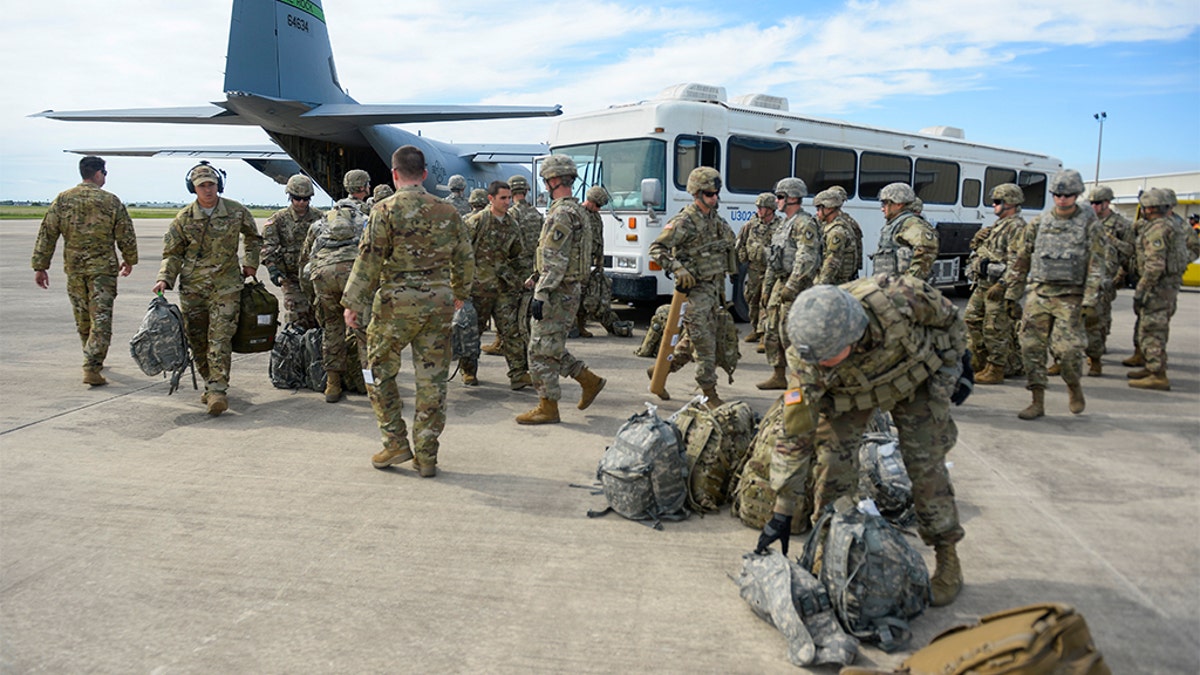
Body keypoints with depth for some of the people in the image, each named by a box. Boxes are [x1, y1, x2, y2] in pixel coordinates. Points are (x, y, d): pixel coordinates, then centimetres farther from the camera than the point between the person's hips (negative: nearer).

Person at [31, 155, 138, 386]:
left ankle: (93, 361, 32)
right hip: (103, 268, -4)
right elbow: (126, 235, 0)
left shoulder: (63, 200, 2)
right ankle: (92, 369, -13)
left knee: (83, 318, 17)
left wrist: (40, 266, 7)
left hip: (74, 268, 4)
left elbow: (47, 234, 2)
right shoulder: (111, 201, -5)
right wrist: (129, 260, 15)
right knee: (101, 319, -4)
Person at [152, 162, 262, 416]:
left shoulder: (236, 211, 0)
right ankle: (210, 383, 23)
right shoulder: (184, 218, 1)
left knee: (220, 338, -11)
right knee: (196, 339, 7)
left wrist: (251, 262, 10)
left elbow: (252, 237, 19)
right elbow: (173, 253, 6)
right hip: (192, 286, 2)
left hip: (226, 284, -2)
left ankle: (218, 390, -13)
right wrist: (165, 279, -7)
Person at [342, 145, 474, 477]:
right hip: (439, 303, 4)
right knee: (432, 379, 7)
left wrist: (353, 303, -4)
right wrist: (460, 293, 28)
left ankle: (396, 443, 13)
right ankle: (426, 456, 12)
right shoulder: (447, 211, 6)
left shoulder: (386, 210, -6)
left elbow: (369, 259, -9)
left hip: (396, 302, -4)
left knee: (380, 371, 13)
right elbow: (464, 258, 13)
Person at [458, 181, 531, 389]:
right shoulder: (476, 222, -7)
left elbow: (516, 258, 20)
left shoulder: (513, 226, 10)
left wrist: (520, 281, 16)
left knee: (511, 330, -2)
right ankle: (468, 372, 23)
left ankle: (519, 374, -1)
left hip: (504, 288, 4)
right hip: (478, 286, -4)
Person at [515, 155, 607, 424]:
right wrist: (537, 280, 25)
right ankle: (590, 380, 22)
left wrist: (540, 295, -22)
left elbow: (555, 262, -23)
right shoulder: (576, 210, 16)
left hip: (557, 294, -10)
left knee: (542, 349, -2)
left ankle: (547, 407, 5)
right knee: (551, 348, 17)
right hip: (568, 291, 10)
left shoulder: (561, 214, -17)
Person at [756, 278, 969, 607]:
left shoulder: (896, 296, -42)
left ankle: (947, 557, 12)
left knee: (926, 463, -5)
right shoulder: (807, 360, -36)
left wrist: (954, 368, -6)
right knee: (834, 462, -11)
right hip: (848, 392, 1)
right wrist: (783, 512, -26)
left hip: (915, 375, 0)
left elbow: (948, 318, -17)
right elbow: (794, 431, -28)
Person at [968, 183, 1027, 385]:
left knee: (995, 329, -5)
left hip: (998, 286, -10)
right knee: (972, 319, 13)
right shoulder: (999, 225, 19)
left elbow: (1016, 262, -20)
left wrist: (1001, 286, -23)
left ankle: (996, 370, 3)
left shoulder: (1017, 228, -13)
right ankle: (979, 362, 24)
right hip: (983, 284, 10)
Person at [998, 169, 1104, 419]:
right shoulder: (1039, 223, 9)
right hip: (1038, 292, 3)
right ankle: (1038, 402, 7)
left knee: (1066, 348, -10)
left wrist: (1090, 300, -10)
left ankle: (1074, 386, 21)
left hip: (1070, 296, -3)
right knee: (1032, 346, -2)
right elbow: (1021, 259, 13)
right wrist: (1011, 293, 10)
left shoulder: (1089, 224, 2)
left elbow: (1096, 265, -2)